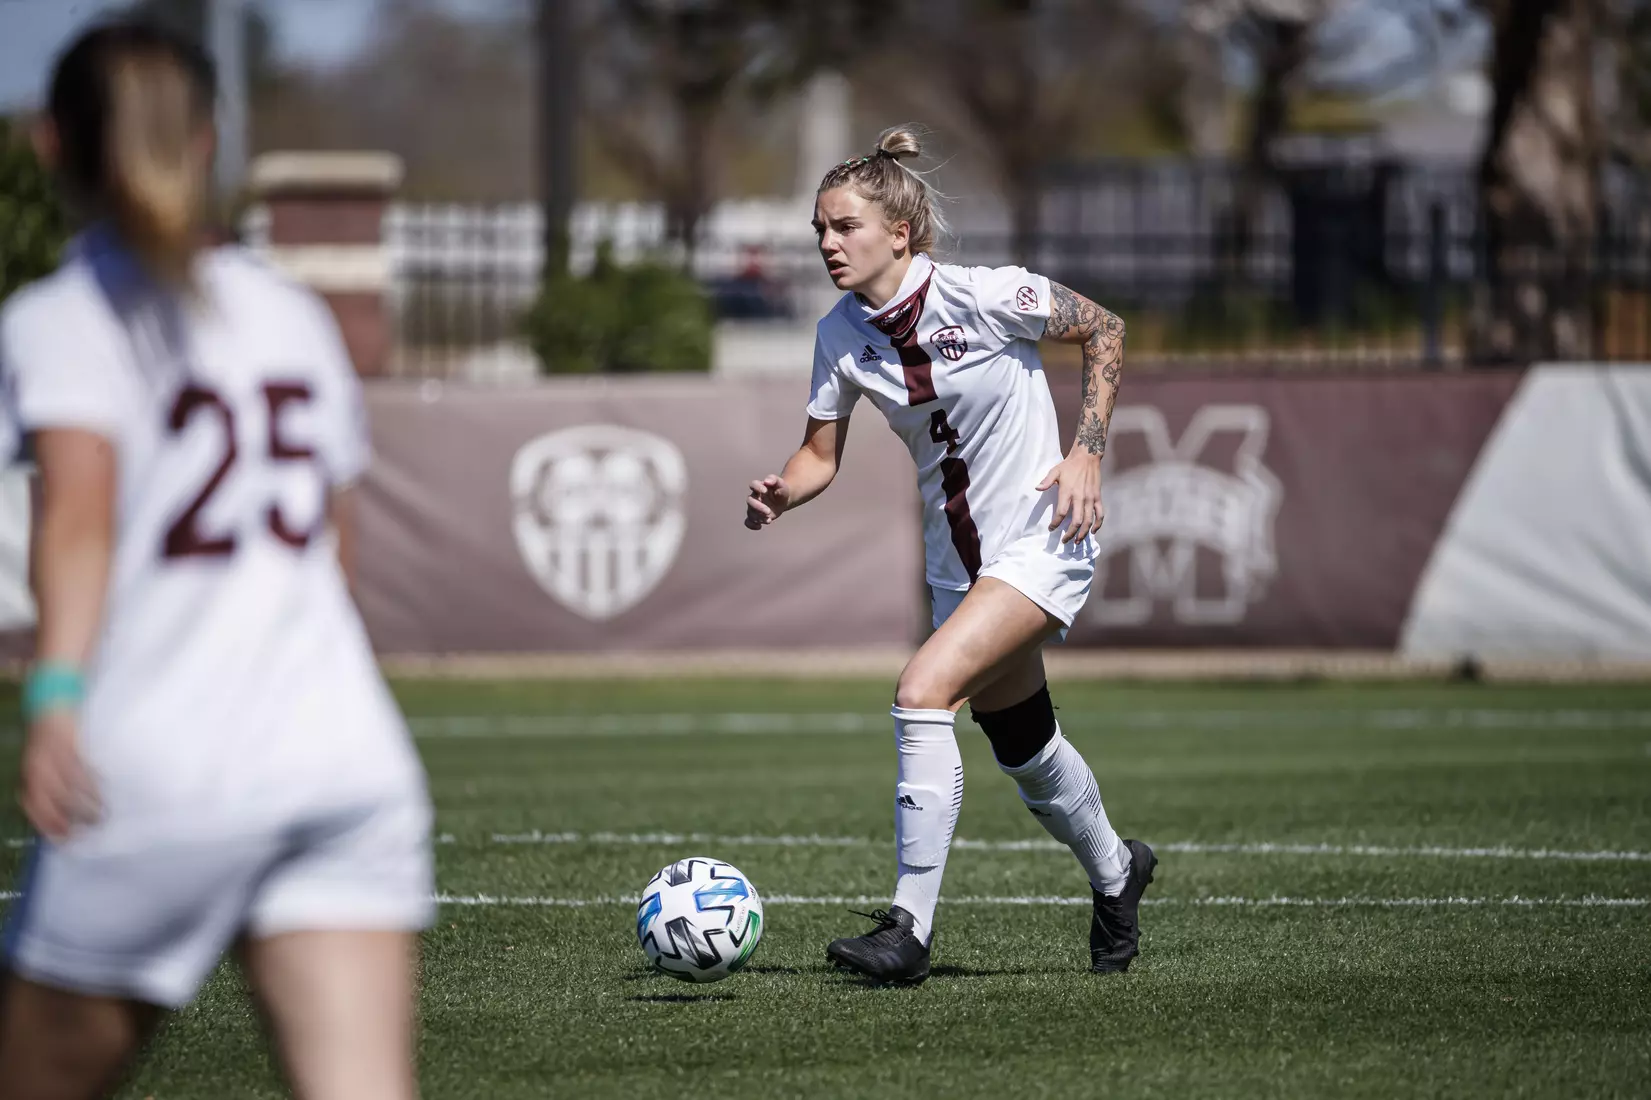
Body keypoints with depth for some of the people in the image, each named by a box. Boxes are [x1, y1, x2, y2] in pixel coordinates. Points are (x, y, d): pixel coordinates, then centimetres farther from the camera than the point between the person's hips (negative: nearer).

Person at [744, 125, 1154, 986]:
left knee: (922, 693, -24)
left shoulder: (985, 296, -20)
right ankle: (1114, 874, 48)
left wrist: (1088, 450, -13)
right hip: (959, 560, 6)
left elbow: (1104, 330, -5)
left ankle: (910, 928, -21)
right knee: (1021, 749, 17)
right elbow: (822, 455, 3)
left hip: (1042, 542, -6)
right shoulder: (841, 334, -6)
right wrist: (780, 494, -19)